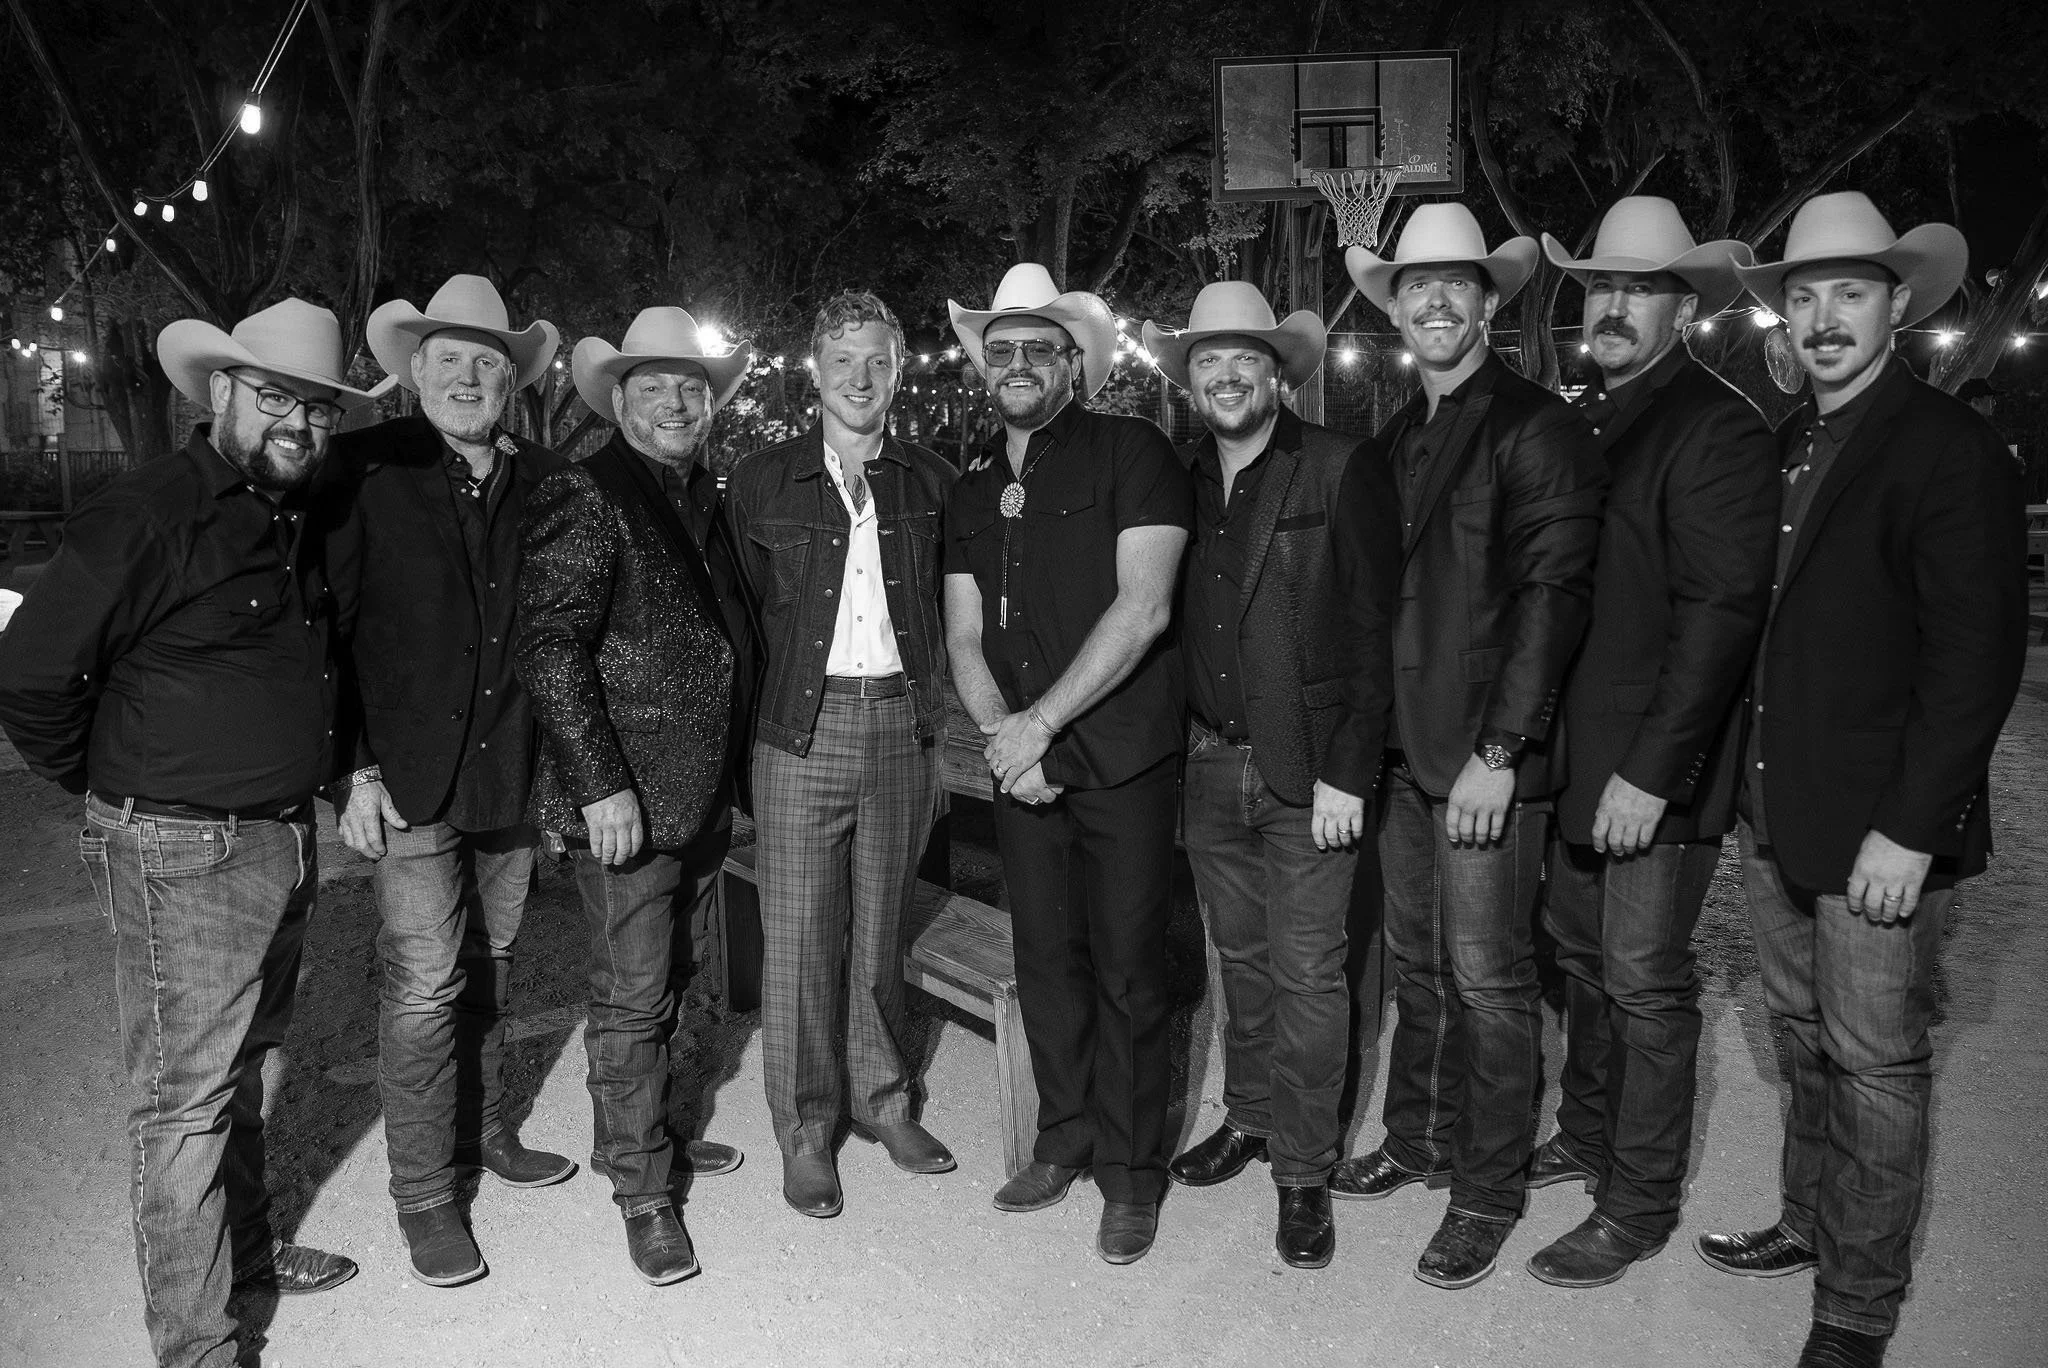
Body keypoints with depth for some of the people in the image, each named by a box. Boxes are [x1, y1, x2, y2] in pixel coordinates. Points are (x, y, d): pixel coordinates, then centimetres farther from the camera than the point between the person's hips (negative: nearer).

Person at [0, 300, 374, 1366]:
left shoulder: (307, 520, 9)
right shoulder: (146, 515, -15)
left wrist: (339, 765, 13)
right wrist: (114, 786, -3)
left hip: (286, 837, 8)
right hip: (183, 856, -7)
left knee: (242, 1066, 22)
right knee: (185, 1095, 2)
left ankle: (246, 1248, 40)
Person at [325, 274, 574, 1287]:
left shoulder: (546, 482, 5)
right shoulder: (366, 470, -4)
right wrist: (353, 767, -10)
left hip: (515, 774, 4)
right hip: (408, 776, -4)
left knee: (490, 965, 17)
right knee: (424, 984, -2)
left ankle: (483, 1135, 36)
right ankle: (423, 1194, 14)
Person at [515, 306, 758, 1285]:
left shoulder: (703, 500, 14)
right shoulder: (584, 498, -11)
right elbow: (550, 648, -18)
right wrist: (600, 784, -22)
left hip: (701, 797, 8)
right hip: (625, 800, -8)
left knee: (659, 983, 20)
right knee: (631, 1000, 2)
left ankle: (632, 1133, 38)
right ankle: (641, 1191, 16)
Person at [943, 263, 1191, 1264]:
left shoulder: (1131, 453, -4)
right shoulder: (973, 488, 14)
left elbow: (1143, 606, -14)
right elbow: (964, 639, 10)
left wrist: (1041, 721, -14)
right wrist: (1003, 735, -8)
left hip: (1121, 758, -5)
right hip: (1019, 761, 5)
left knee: (1125, 969, 1)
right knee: (1044, 959, 12)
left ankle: (1132, 1173, 17)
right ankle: (1064, 1142, 29)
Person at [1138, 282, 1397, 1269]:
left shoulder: (1341, 470, -6)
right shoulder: (1173, 476, 8)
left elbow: (1373, 626, -9)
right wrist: (1178, 748, 3)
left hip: (1307, 771, -4)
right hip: (1207, 763, 4)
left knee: (1307, 972, 1)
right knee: (1241, 956, 17)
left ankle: (1303, 1170, 17)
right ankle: (1249, 1118, 35)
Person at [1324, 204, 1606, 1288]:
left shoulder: (1538, 429, -8)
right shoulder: (1387, 447, 14)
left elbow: (1552, 592, -15)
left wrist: (1498, 751, -20)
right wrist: (1353, 750, 10)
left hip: (1487, 760, -7)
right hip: (1404, 751, 7)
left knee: (1487, 979, 3)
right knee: (1416, 964, 17)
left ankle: (1488, 1193, 18)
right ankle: (1416, 1143, 34)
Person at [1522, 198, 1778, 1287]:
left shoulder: (1719, 431, -12)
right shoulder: (1576, 421, 12)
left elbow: (1720, 615, -18)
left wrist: (1651, 770, -21)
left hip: (1658, 766, -7)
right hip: (1572, 751, 8)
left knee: (1645, 984, 3)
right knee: (1581, 953, 19)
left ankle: (1638, 1208, 19)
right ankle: (1587, 1137, 38)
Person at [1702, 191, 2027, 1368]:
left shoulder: (1951, 449, -11)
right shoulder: (1784, 446, 11)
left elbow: (1979, 655, -16)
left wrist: (1910, 828, -19)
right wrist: (1751, 783, 8)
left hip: (1880, 827, -7)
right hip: (1779, 816, 7)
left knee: (1875, 1066, 6)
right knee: (1812, 1041, 20)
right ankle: (1811, 1223, 39)